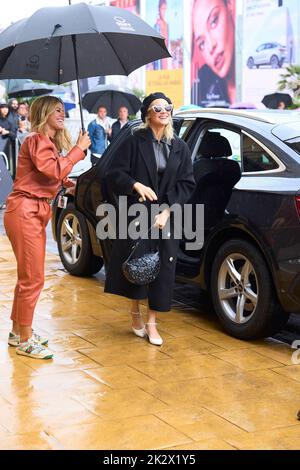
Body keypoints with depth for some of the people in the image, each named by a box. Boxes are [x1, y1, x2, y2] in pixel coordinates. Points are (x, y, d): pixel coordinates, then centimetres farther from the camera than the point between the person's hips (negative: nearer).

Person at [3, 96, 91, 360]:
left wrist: (70, 184, 6)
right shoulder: (38, 140, -12)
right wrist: (79, 149, -18)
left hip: (36, 213, 10)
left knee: (29, 276, 16)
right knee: (33, 278, -7)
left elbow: (55, 177, 20)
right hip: (24, 212, -10)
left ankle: (18, 331, 27)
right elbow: (54, 171, -25)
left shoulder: (48, 142, 20)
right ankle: (25, 341, 1)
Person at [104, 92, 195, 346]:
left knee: (162, 268, 1)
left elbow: (187, 183, 3)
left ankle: (151, 323, 13)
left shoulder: (179, 147, 5)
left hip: (167, 219, 2)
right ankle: (135, 312, 28)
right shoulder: (135, 142, -3)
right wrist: (136, 185, -22)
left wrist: (167, 211, -9)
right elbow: (114, 174, -5)